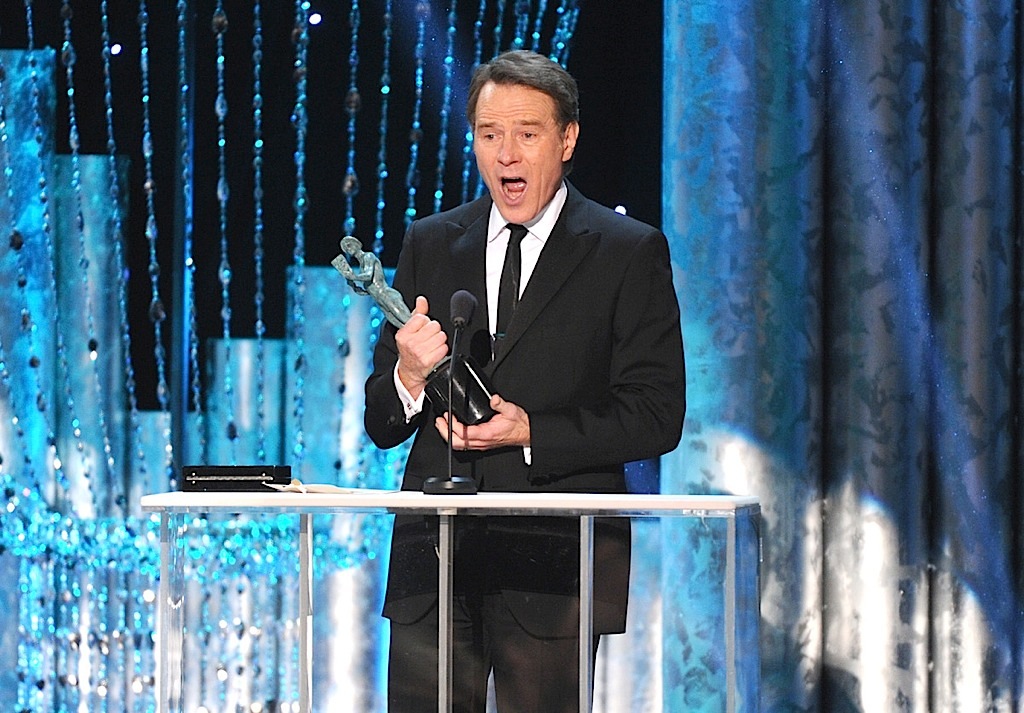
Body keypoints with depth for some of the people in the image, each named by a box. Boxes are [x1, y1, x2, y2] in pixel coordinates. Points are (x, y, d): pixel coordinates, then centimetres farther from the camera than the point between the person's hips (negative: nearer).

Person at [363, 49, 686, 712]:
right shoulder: (430, 245, 13)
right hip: (434, 557, 3)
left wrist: (531, 432, -15)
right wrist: (408, 378, -10)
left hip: (554, 557, -3)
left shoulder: (630, 253, 2)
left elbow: (657, 416, -4)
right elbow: (381, 425, 13)